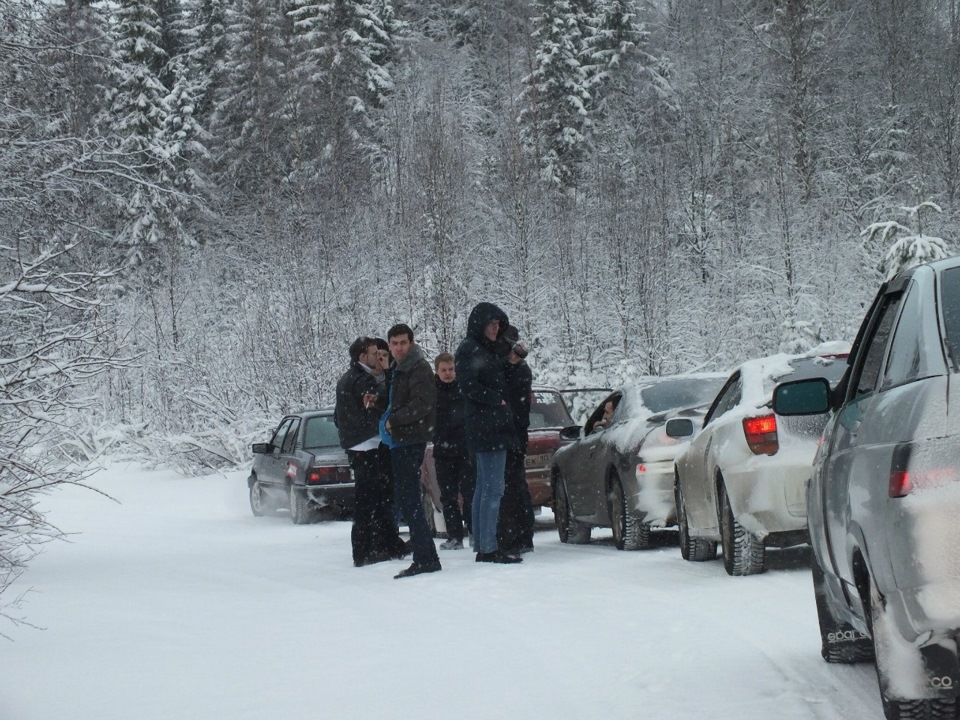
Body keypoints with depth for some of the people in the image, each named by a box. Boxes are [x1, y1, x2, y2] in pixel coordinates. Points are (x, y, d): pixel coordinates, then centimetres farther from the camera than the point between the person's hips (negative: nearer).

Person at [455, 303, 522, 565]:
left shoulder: (490, 350, 20)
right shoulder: (468, 350, -8)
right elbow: (469, 386, -17)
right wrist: (497, 400, -11)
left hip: (497, 425, 10)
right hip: (485, 427, -10)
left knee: (484, 488, 10)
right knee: (493, 489, -12)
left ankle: (482, 547, 13)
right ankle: (488, 548, -14)